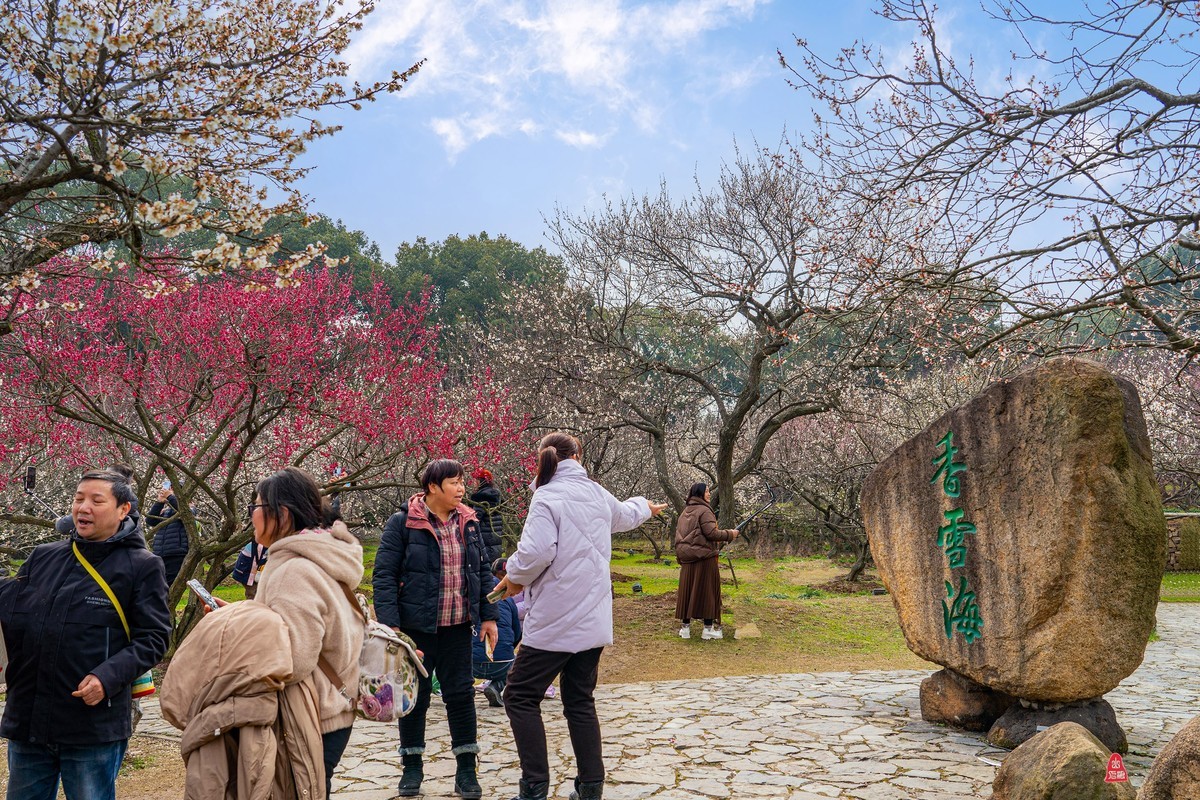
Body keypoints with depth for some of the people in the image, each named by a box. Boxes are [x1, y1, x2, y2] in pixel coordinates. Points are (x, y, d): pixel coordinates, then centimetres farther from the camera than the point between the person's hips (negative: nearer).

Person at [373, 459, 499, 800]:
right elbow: (384, 574, -10)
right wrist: (389, 623, -17)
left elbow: (482, 571, 12)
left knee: (460, 693, 7)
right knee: (416, 694, 9)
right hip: (416, 627, -3)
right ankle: (412, 766, 26)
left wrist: (489, 615, 7)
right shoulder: (402, 523, -9)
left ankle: (466, 769, 18)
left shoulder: (468, 522, 6)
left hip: (458, 627, 4)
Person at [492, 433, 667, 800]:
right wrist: (645, 506, 55)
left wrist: (515, 576, -4)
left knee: (521, 697, 3)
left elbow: (537, 552, -25)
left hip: (555, 621, -7)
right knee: (580, 701, 15)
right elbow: (624, 515, 32)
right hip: (593, 620, 7)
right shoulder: (596, 492, 10)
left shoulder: (547, 496, -12)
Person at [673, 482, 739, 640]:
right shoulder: (704, 511, -11)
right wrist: (730, 534, -6)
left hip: (687, 559, 7)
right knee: (707, 591, 1)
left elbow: (679, 535, 16)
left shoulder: (685, 512, 13)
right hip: (704, 558, -7)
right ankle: (708, 628, 4)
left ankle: (685, 627, 12)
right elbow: (711, 533, -18)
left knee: (688, 591, 9)